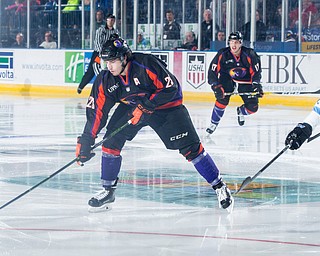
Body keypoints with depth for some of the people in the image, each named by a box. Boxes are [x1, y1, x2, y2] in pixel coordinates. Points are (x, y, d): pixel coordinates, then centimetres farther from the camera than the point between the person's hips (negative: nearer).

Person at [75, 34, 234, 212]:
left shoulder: (147, 64, -31)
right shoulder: (105, 81, -15)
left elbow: (170, 88, -28)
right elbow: (97, 111, -11)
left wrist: (145, 106, -32)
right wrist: (86, 141, -16)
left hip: (166, 105, -5)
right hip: (131, 107, 5)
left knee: (191, 147, -11)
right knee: (111, 142, -10)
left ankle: (220, 187, 1)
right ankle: (108, 191, 6)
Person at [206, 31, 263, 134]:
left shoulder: (249, 55, -20)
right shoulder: (222, 54, -19)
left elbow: (255, 72, -10)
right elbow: (212, 71, -15)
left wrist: (256, 85, -23)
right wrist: (216, 86, -25)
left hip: (245, 82, 1)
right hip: (227, 79, -1)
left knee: (253, 107, -6)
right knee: (222, 99, -25)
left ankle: (241, 111, 31)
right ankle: (213, 124, -11)